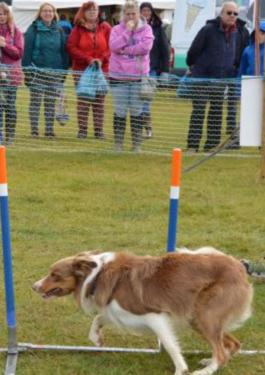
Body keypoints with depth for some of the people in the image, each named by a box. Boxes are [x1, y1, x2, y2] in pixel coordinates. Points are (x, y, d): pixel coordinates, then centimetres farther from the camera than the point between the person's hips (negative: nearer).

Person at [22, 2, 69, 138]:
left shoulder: (59, 31, 8)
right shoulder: (33, 29, -2)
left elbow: (64, 52, 10)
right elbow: (27, 51, -5)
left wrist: (64, 70, 5)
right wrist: (27, 70, -11)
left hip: (55, 72, 3)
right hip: (37, 71, -3)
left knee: (51, 102, 7)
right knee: (35, 100, 2)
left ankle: (49, 129, 12)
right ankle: (34, 130, 6)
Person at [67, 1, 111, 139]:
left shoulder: (105, 28, 5)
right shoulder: (78, 29, 3)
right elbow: (71, 47, -5)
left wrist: (102, 59, -12)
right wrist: (88, 59, -13)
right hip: (81, 70, -1)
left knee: (99, 102, 2)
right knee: (82, 101, 0)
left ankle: (99, 130, 7)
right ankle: (82, 129, 5)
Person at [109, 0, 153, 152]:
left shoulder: (146, 29, 1)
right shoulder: (117, 29, 4)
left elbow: (146, 47, -15)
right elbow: (114, 46, -13)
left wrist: (125, 50, -14)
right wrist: (127, 31, -15)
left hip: (139, 76, -1)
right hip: (119, 76, 1)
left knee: (137, 111, 5)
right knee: (120, 112, 5)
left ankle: (137, 144, 13)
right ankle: (118, 143, 13)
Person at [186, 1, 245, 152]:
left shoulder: (234, 32, 7)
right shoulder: (208, 30, -13)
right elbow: (194, 50, -6)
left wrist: (232, 70, 14)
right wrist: (192, 66, 6)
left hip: (221, 78, 6)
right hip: (203, 77, -6)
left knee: (217, 112, 10)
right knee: (198, 111, -6)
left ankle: (212, 144, 16)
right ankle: (193, 144, -5)